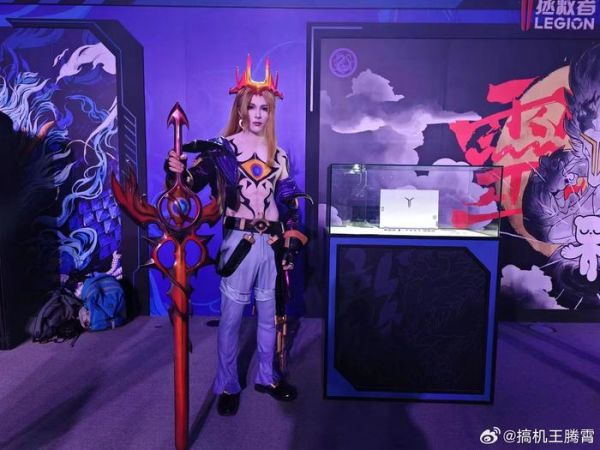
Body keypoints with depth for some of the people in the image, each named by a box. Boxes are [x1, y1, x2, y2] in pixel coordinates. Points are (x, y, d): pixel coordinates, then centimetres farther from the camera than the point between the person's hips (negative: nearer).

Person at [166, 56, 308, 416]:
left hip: (272, 244, 4)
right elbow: (192, 183, -11)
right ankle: (227, 386, 23)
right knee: (231, 317, 5)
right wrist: (178, 171, -34)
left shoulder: (279, 155, 10)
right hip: (239, 242, -4)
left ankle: (267, 377, 33)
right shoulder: (222, 148, -2)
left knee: (269, 315, 15)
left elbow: (290, 204, 11)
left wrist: (291, 247, 7)